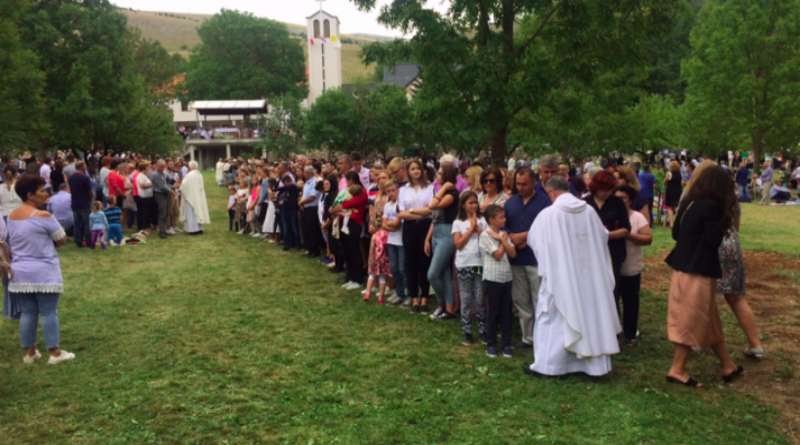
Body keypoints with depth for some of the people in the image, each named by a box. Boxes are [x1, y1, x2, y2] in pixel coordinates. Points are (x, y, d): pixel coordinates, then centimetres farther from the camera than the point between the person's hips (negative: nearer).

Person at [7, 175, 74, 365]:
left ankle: (29, 353, 19)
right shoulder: (43, 216, -16)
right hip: (44, 273, -6)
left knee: (27, 313, 12)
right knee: (48, 312, 1)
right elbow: (62, 240, -8)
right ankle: (55, 353, 7)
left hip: (20, 272, 7)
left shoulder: (12, 216, 7)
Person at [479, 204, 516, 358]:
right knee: (493, 312, 3)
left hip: (506, 277, 5)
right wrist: (503, 240, -3)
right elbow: (497, 255, -14)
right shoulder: (485, 235, -9)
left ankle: (507, 344, 15)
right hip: (492, 278, -5)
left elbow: (513, 253, 2)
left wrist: (502, 239, -7)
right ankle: (491, 344, 13)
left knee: (505, 312, 9)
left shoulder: (504, 234, 10)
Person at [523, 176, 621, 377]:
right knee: (590, 314, 12)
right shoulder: (589, 211, -1)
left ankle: (546, 364, 9)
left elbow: (533, 239, -1)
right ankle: (595, 362, 21)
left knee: (553, 318, 5)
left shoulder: (548, 214, -12)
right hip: (588, 276, 4)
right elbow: (603, 236, 10)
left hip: (560, 276, -4)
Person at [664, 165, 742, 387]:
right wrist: (724, 225, -1)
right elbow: (714, 241, -17)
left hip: (682, 267, 9)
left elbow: (675, 233, 12)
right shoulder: (711, 207, -16)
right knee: (692, 322, 2)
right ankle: (677, 370, 9)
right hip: (699, 271, -9)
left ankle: (728, 366, 29)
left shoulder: (688, 203, 8)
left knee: (708, 320, 16)